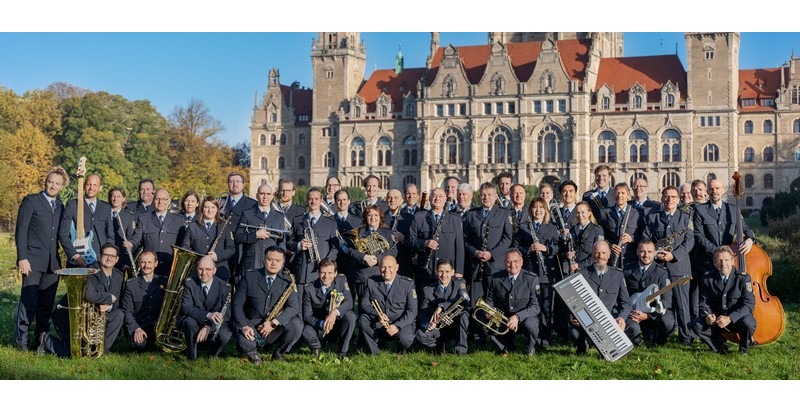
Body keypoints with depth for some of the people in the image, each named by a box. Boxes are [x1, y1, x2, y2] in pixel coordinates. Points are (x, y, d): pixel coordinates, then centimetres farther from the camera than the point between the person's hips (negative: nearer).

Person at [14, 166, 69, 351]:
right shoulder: (31, 201, -1)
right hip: (33, 261, -5)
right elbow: (21, 231, -5)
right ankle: (21, 339, 2)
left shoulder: (60, 206, 16)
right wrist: (22, 258, -12)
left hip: (53, 263, 5)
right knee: (29, 301, -7)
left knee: (47, 303, 7)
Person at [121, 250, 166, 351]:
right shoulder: (130, 284, 3)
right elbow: (127, 311, -2)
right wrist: (136, 328, -17)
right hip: (137, 325, -1)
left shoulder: (163, 283, 8)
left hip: (158, 326, 1)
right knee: (139, 344, -32)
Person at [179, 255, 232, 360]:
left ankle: (212, 356, 5)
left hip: (213, 325, 0)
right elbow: (186, 307, -21)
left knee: (224, 336, -32)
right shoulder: (189, 283, -9)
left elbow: (226, 314, -13)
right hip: (195, 322, 0)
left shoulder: (224, 287, -8)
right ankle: (191, 357, -10)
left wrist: (208, 327, -30)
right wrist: (207, 315, -39)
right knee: (189, 322, -34)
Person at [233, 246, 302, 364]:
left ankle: (279, 352, 2)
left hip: (277, 327, 2)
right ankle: (252, 352, 7)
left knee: (296, 324, -26)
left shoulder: (288, 279, -2)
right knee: (243, 341, -33)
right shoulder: (249, 277, -2)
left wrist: (274, 323, -25)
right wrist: (244, 326, -19)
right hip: (252, 327, -1)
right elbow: (237, 303, -3)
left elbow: (294, 306, -11)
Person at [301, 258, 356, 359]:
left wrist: (335, 312, -38)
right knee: (306, 332, -33)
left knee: (350, 316, -30)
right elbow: (307, 316, -13)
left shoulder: (341, 280, -9)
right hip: (318, 326, -1)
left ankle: (343, 353, -14)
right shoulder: (310, 289, -12)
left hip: (338, 326, 1)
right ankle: (316, 349, 4)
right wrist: (322, 324, -33)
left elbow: (349, 302, -17)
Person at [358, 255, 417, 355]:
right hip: (377, 324, 2)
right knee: (362, 320, -25)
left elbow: (412, 311, -8)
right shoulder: (371, 282, 2)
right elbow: (364, 303, 0)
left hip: (401, 324, -2)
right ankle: (375, 353, -10)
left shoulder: (408, 284, -5)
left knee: (405, 339, -32)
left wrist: (397, 326, -22)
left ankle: (402, 351, 8)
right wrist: (378, 315, -21)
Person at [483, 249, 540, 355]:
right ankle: (507, 345, 9)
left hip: (524, 318, -3)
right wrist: (489, 312, -14)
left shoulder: (532, 279, -11)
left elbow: (535, 307, -17)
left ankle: (531, 347, 1)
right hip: (503, 319, 3)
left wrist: (518, 316, -33)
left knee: (529, 324, -35)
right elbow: (490, 300, 10)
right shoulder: (496, 278, 0)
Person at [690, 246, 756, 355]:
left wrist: (730, 318, -31)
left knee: (748, 323, -36)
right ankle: (719, 344, 5)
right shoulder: (708, 280, 1)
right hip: (716, 320, 3)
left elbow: (749, 304, -17)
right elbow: (704, 303, 3)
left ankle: (744, 348, -2)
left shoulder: (743, 278, -9)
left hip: (737, 319, -2)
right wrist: (707, 316, -22)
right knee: (696, 324, -23)